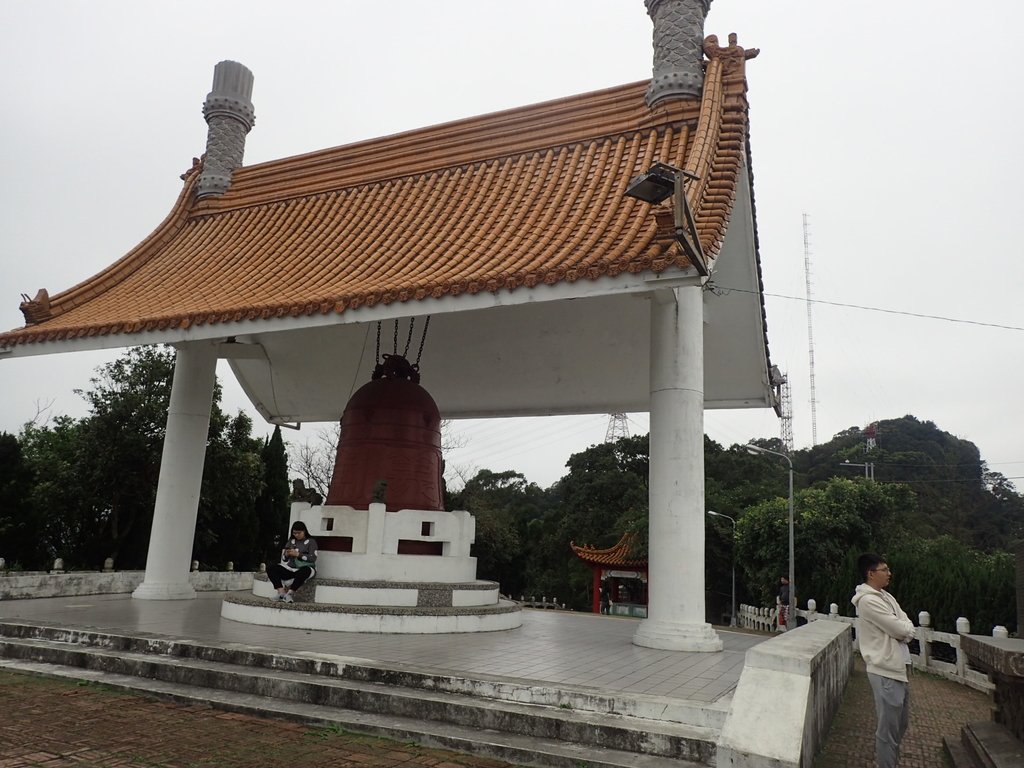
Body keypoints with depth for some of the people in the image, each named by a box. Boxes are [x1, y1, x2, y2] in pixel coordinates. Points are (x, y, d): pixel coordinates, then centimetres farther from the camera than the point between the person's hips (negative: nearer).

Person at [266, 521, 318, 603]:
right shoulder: (291, 541, 14)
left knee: (305, 571, -41)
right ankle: (281, 592, -30)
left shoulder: (311, 541, 1)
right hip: (291, 568, 5)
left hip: (305, 568, -5)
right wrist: (286, 555, -10)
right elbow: (284, 559, 14)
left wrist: (298, 554, -18)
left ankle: (290, 592, -34)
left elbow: (313, 558, -11)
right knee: (271, 569, -16)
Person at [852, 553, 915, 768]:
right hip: (885, 672, -10)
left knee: (901, 723, 21)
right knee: (888, 728, 0)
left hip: (898, 668, 10)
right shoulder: (868, 601, -19)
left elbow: (908, 627, 7)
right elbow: (900, 630, -18)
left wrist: (902, 630, -12)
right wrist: (905, 628, 2)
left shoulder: (886, 597, 12)